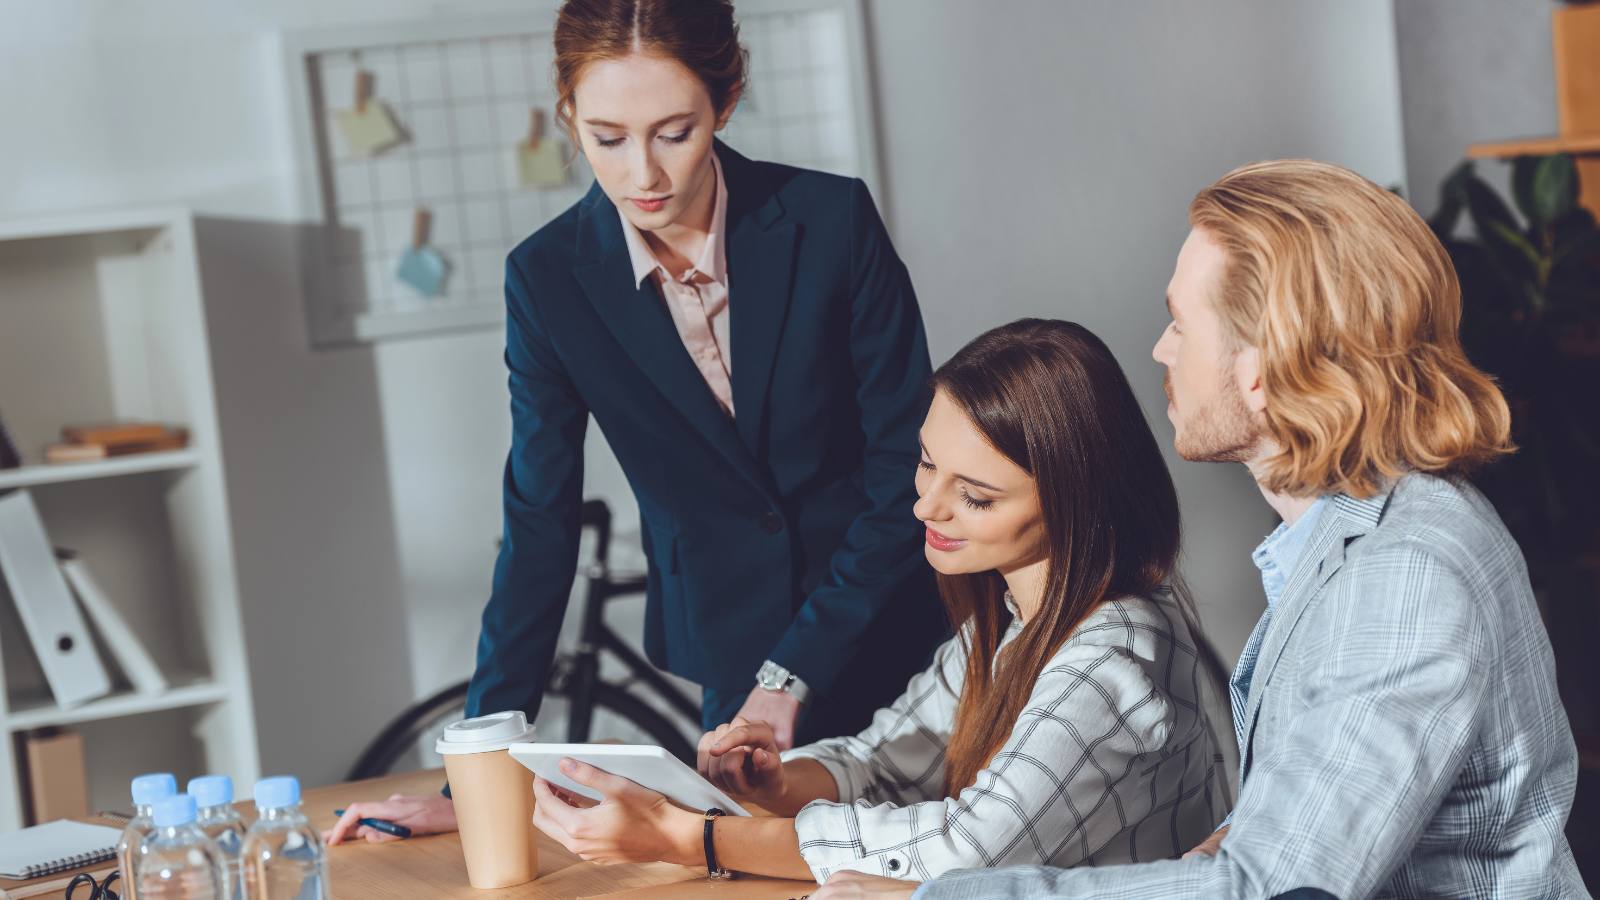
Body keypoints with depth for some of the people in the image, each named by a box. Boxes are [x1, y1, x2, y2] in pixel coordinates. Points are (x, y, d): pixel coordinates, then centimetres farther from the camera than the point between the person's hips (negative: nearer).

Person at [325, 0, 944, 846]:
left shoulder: (833, 219, -13)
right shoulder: (548, 277, -8)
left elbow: (908, 465, -9)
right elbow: (540, 529, -4)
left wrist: (796, 669, -14)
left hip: (888, 640, -1)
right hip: (735, 663, 1)